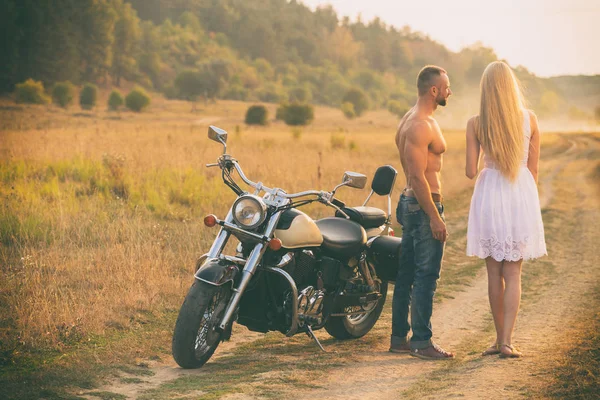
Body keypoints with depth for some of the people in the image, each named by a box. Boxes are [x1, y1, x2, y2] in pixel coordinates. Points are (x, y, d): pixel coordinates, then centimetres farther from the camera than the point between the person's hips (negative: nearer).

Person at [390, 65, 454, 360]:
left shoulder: (411, 120, 16)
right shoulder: (421, 125, -17)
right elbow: (417, 176, -22)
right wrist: (434, 217, -22)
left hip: (410, 203, 11)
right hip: (423, 205, -11)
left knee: (407, 274, 13)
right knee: (426, 276, -6)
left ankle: (399, 338, 19)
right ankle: (421, 341, -3)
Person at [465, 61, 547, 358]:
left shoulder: (476, 124, -6)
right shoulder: (529, 119, -3)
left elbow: (471, 172, -7)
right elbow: (533, 169, 4)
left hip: (489, 194, 0)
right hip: (521, 193, 0)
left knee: (494, 273, 11)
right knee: (513, 273, 4)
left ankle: (500, 338, 17)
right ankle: (507, 341, -2)